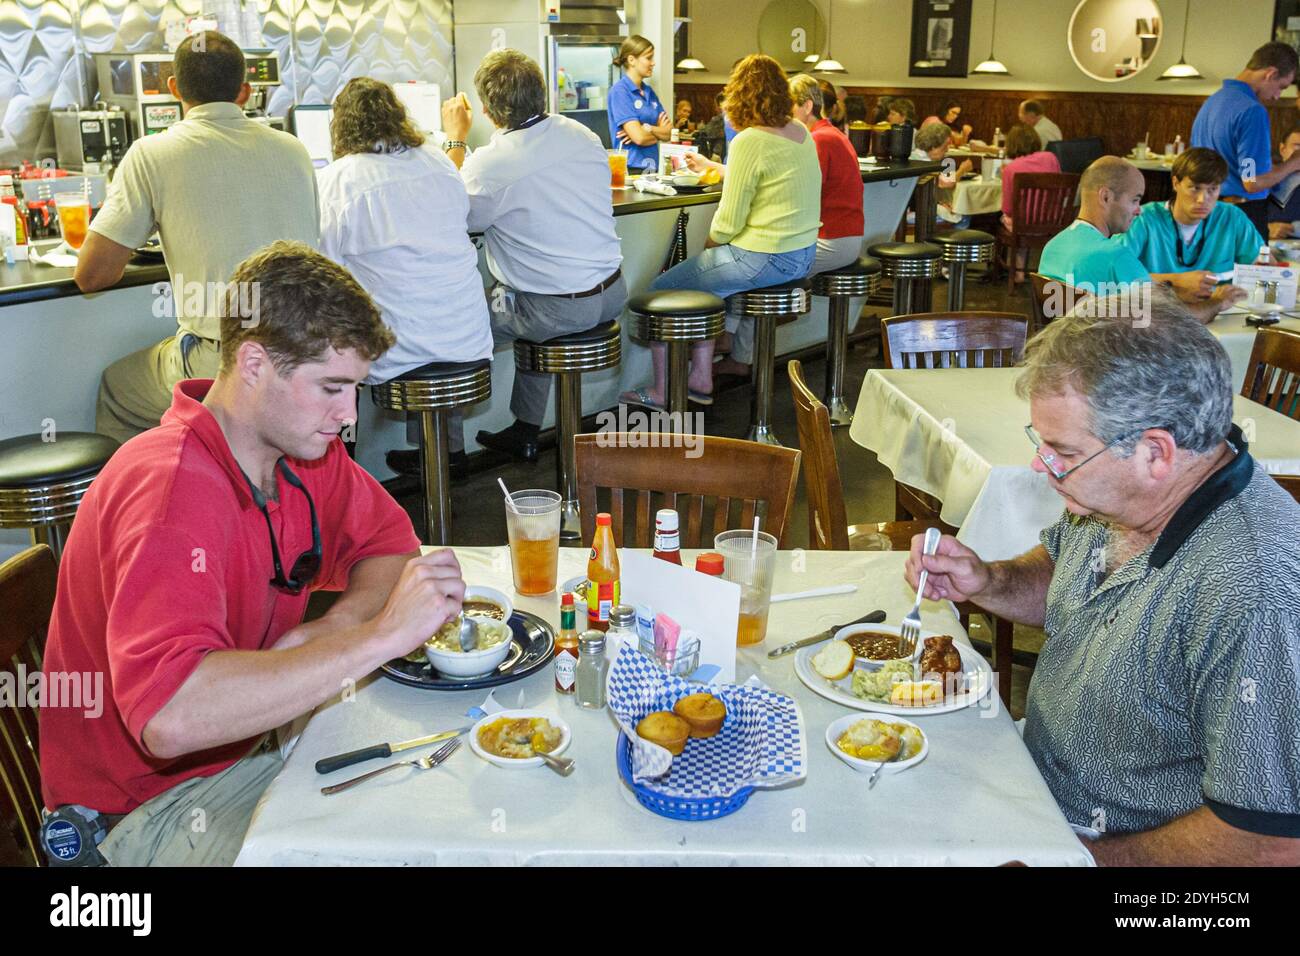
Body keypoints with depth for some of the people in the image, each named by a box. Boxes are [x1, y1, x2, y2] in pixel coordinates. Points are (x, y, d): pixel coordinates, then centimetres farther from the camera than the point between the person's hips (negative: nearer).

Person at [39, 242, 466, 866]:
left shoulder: (301, 447, -4)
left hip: (256, 738, 8)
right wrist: (381, 634, -37)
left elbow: (388, 540, 10)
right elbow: (169, 716, -41)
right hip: (151, 805, -7)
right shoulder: (174, 486, -29)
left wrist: (334, 628, -13)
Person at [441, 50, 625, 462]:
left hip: (557, 310, -7)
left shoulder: (489, 164, -19)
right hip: (612, 292, 7)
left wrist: (455, 139, 7)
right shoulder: (582, 135, 2)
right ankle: (524, 432, 41)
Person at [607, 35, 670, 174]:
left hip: (652, 167, 7)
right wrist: (659, 132, 1)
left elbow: (668, 134, 6)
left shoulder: (649, 91, 13)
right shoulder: (619, 91, -9)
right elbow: (639, 137, -17)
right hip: (630, 168, -7)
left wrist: (649, 128, -13)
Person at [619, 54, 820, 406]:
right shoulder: (801, 133, 9)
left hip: (764, 258, -9)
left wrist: (707, 246, 3)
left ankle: (661, 390, 10)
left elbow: (728, 222, -17)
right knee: (709, 282, 28)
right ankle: (701, 378, 25)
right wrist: (710, 166, 35)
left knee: (662, 291, 3)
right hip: (801, 255, 9)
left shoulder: (750, 141, -18)